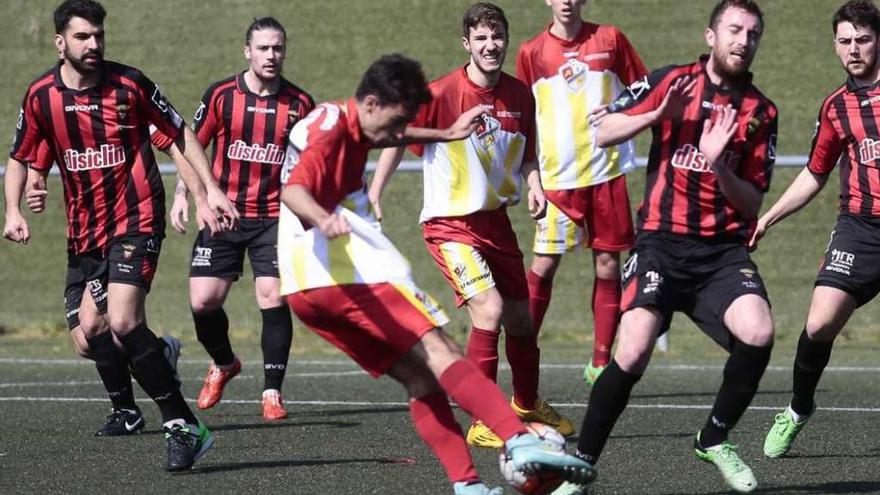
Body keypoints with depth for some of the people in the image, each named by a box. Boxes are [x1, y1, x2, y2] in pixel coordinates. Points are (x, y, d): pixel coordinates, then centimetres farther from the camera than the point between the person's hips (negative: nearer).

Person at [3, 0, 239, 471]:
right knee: (90, 332, 9)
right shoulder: (41, 95, 0)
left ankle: (184, 427, -20)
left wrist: (209, 190, -6)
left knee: (123, 323, -21)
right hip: (84, 229, 5)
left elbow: (181, 134, 2)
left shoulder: (129, 83, -9)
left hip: (136, 219, -5)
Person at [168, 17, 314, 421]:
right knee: (203, 300, -5)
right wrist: (181, 194, -2)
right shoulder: (221, 95, -1)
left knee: (273, 297, -14)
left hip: (274, 217, -1)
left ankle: (272, 392, -2)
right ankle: (223, 364, 25)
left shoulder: (300, 103, 1)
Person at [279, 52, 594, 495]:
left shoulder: (344, 124, 21)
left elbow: (383, 137, 46)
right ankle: (519, 441, -34)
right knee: (436, 351, -19)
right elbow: (293, 190, -28)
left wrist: (445, 135, 50)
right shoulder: (333, 130, -10)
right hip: (347, 273, -10)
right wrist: (323, 219, -48)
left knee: (419, 378, 7)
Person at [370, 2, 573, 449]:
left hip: (495, 220, 6)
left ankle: (527, 405, 40)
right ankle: (483, 423, -14)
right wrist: (372, 199, -11)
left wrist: (534, 186, -7)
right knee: (489, 309, -22)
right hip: (450, 223, -6)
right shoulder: (443, 93, -16)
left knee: (520, 319, 15)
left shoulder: (520, 96, 0)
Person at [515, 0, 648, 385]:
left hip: (606, 171, 1)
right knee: (543, 264, -4)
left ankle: (600, 363, 8)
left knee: (607, 263, 2)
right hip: (557, 177, -1)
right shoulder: (531, 53, 4)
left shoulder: (609, 39, 4)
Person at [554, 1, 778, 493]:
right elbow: (602, 133, 0)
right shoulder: (672, 82, 2)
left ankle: (714, 439, 2)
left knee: (758, 333, -24)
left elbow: (752, 203, 3)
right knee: (633, 353, -21)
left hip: (724, 250, 2)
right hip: (663, 242, -2)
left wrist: (719, 165, -15)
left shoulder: (761, 112, 6)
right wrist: (659, 113, -15)